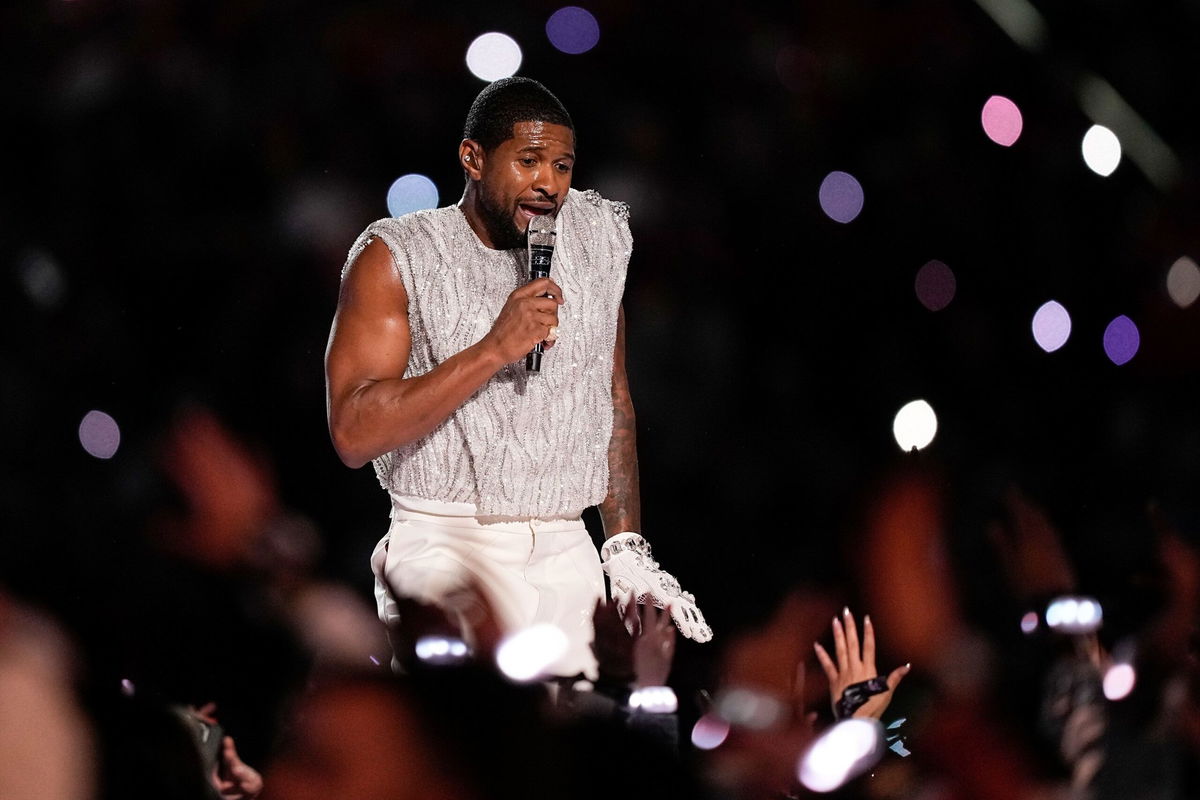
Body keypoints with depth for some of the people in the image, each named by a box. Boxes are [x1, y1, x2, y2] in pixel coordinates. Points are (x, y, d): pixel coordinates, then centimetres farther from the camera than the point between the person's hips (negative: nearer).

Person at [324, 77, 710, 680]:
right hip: (444, 544, -5)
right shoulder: (396, 256, -4)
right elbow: (354, 433, -14)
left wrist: (627, 549, 16)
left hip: (566, 556, 5)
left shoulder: (598, 238, 11)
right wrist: (496, 349, -18)